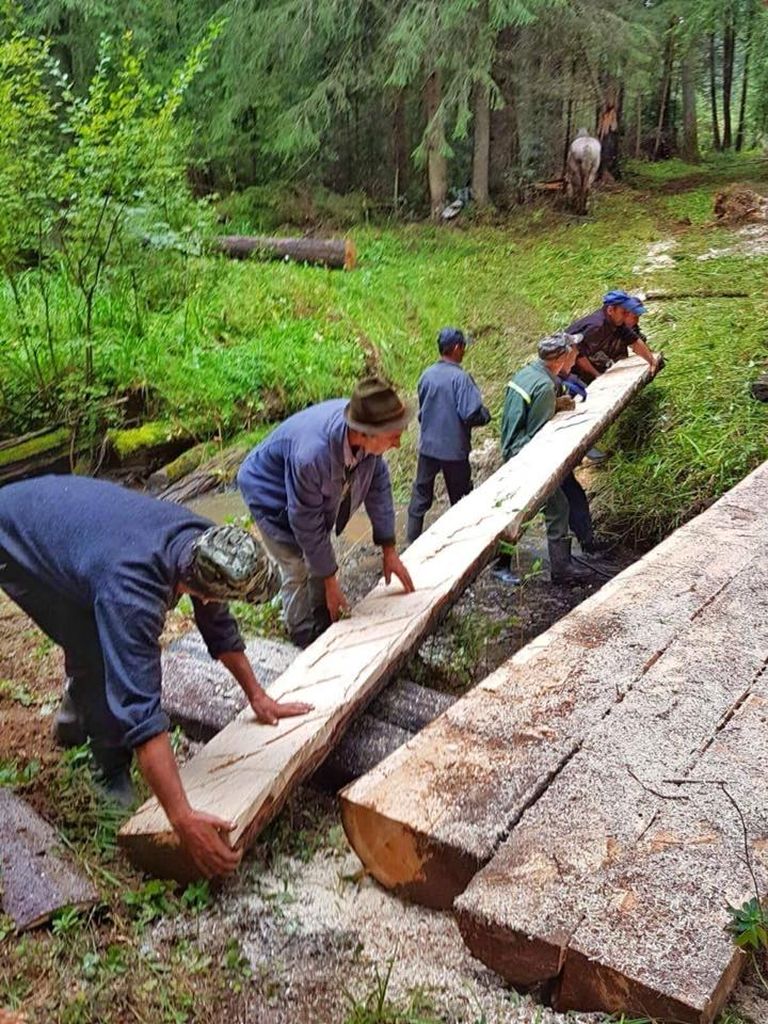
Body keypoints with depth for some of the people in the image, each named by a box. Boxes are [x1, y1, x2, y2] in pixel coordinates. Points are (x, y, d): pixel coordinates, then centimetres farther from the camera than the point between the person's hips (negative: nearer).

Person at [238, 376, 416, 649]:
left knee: (322, 558, 14)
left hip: (317, 494, 7)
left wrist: (389, 550, -6)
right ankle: (307, 644, 16)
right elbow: (307, 525, -31)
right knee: (298, 570, -4)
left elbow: (378, 484, -11)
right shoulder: (311, 455, -46)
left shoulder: (366, 432, -28)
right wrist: (330, 582, -20)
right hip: (272, 494, -6)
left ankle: (325, 632, 31)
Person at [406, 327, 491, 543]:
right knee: (460, 499, 12)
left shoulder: (427, 375, -1)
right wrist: (486, 415, -4)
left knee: (421, 494, 14)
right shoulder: (460, 378, -19)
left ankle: (413, 541, 19)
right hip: (454, 449, -5)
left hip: (428, 446, 5)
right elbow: (471, 415, -24)